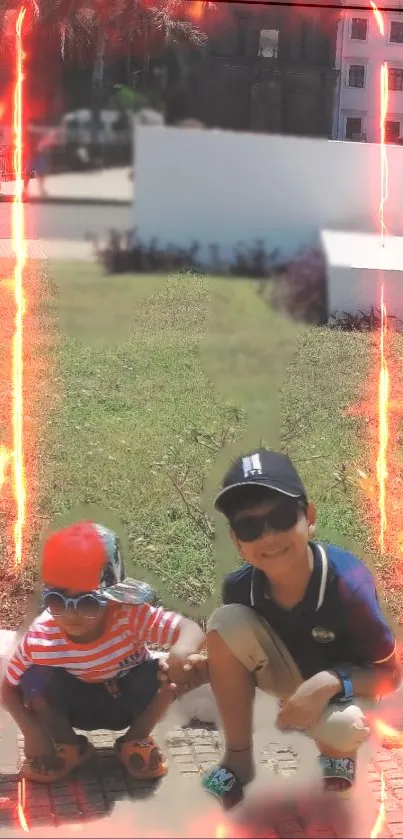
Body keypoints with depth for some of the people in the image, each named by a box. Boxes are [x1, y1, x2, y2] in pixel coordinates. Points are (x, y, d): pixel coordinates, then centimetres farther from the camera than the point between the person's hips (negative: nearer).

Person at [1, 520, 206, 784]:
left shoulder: (131, 617, -34)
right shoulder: (39, 638, -28)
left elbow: (191, 629, -42)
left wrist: (182, 652, -67)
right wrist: (32, 730, -30)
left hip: (128, 702, 0)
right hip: (78, 706, 1)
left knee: (162, 675, -32)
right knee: (36, 678, -29)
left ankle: (136, 740, 1)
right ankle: (68, 745, 2)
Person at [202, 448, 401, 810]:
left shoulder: (347, 583, -33)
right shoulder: (239, 587, -23)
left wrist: (331, 683, -37)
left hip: (343, 687, -3)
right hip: (289, 677, 3)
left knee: (340, 730, -38)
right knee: (226, 623, -26)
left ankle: (338, 752, 5)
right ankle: (239, 758, -8)